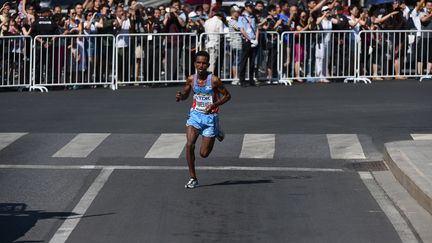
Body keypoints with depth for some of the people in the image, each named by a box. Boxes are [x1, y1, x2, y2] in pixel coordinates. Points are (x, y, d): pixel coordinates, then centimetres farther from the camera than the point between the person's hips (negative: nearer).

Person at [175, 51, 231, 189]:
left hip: (210, 116, -3)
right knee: (190, 145, -18)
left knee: (204, 153, 2)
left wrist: (214, 105, -21)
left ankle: (216, 133, 34)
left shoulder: (213, 80, -15)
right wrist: (180, 96, -10)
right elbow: (186, 94, 14)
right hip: (195, 115, 3)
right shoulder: (191, 79, -3)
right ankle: (193, 178, -5)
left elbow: (227, 96, -6)